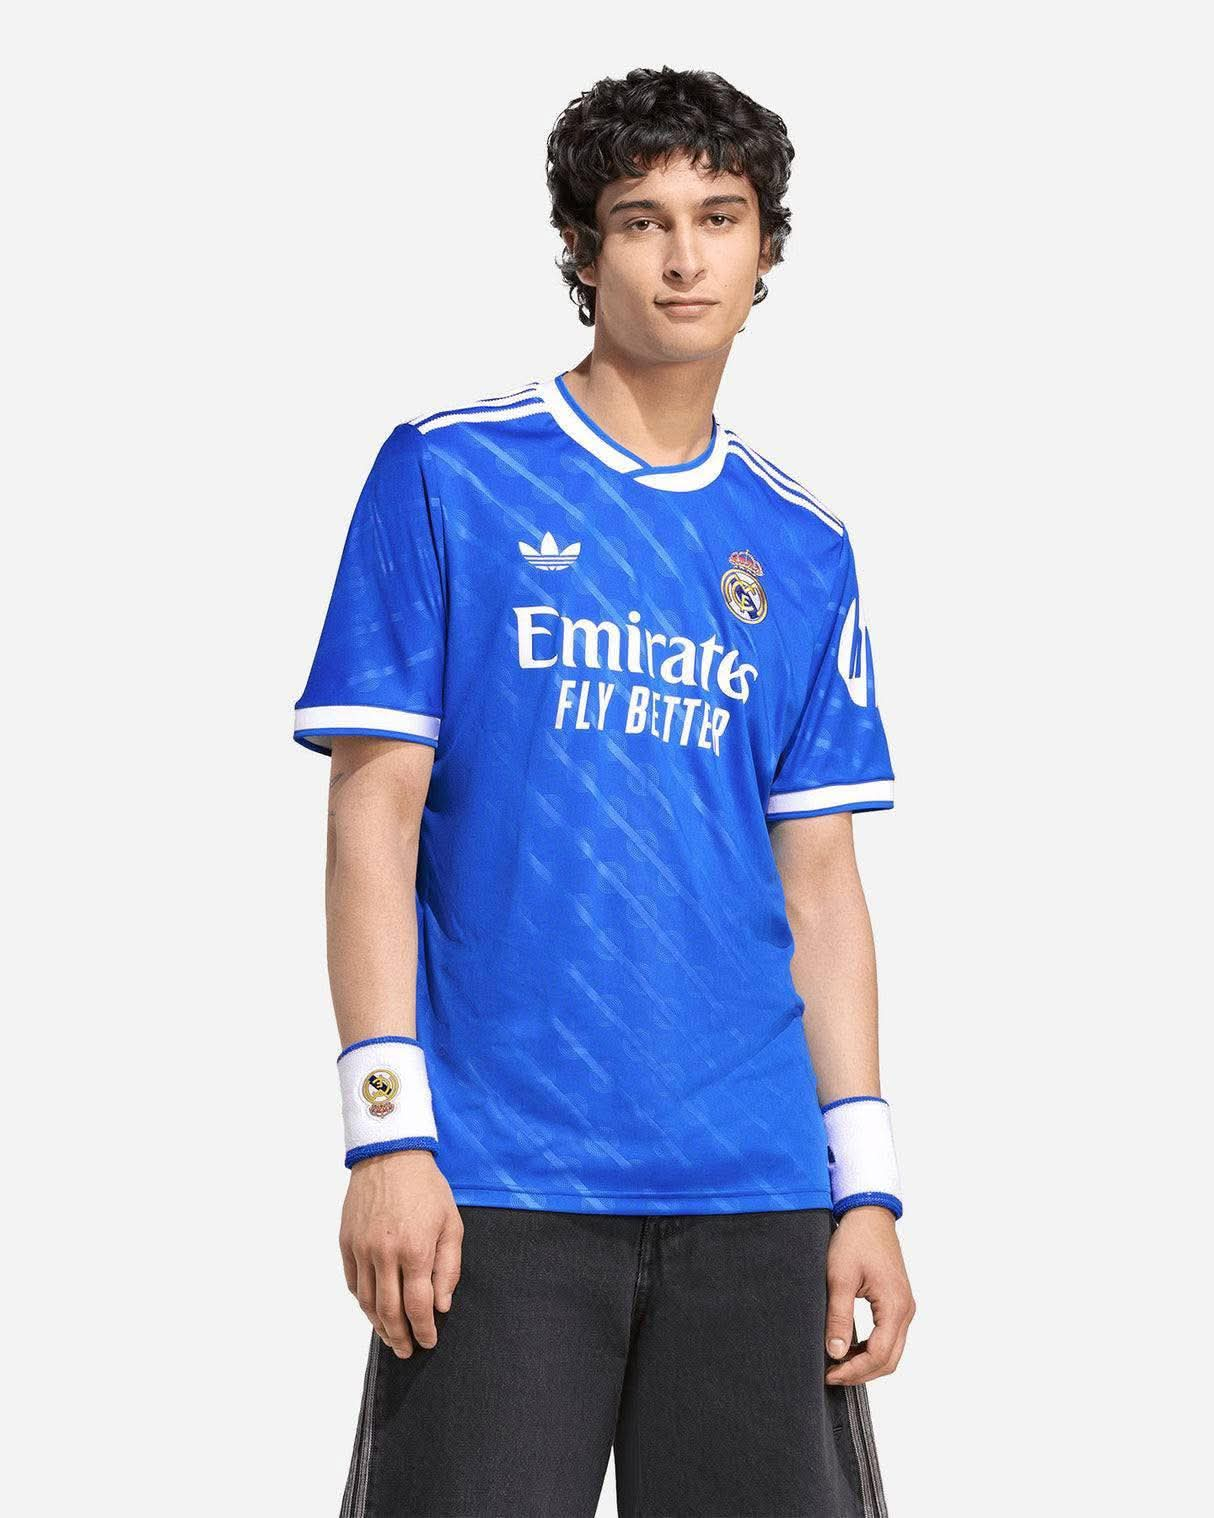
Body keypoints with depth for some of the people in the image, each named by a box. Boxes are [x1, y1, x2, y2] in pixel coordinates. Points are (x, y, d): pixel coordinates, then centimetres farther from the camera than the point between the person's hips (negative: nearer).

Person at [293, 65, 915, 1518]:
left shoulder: (803, 549, 13)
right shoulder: (447, 474, 1)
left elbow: (818, 881, 13)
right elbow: (374, 818, -3)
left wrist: (867, 1183, 6)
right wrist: (385, 1133, -11)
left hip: (751, 1185, 4)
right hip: (497, 1184, -3)